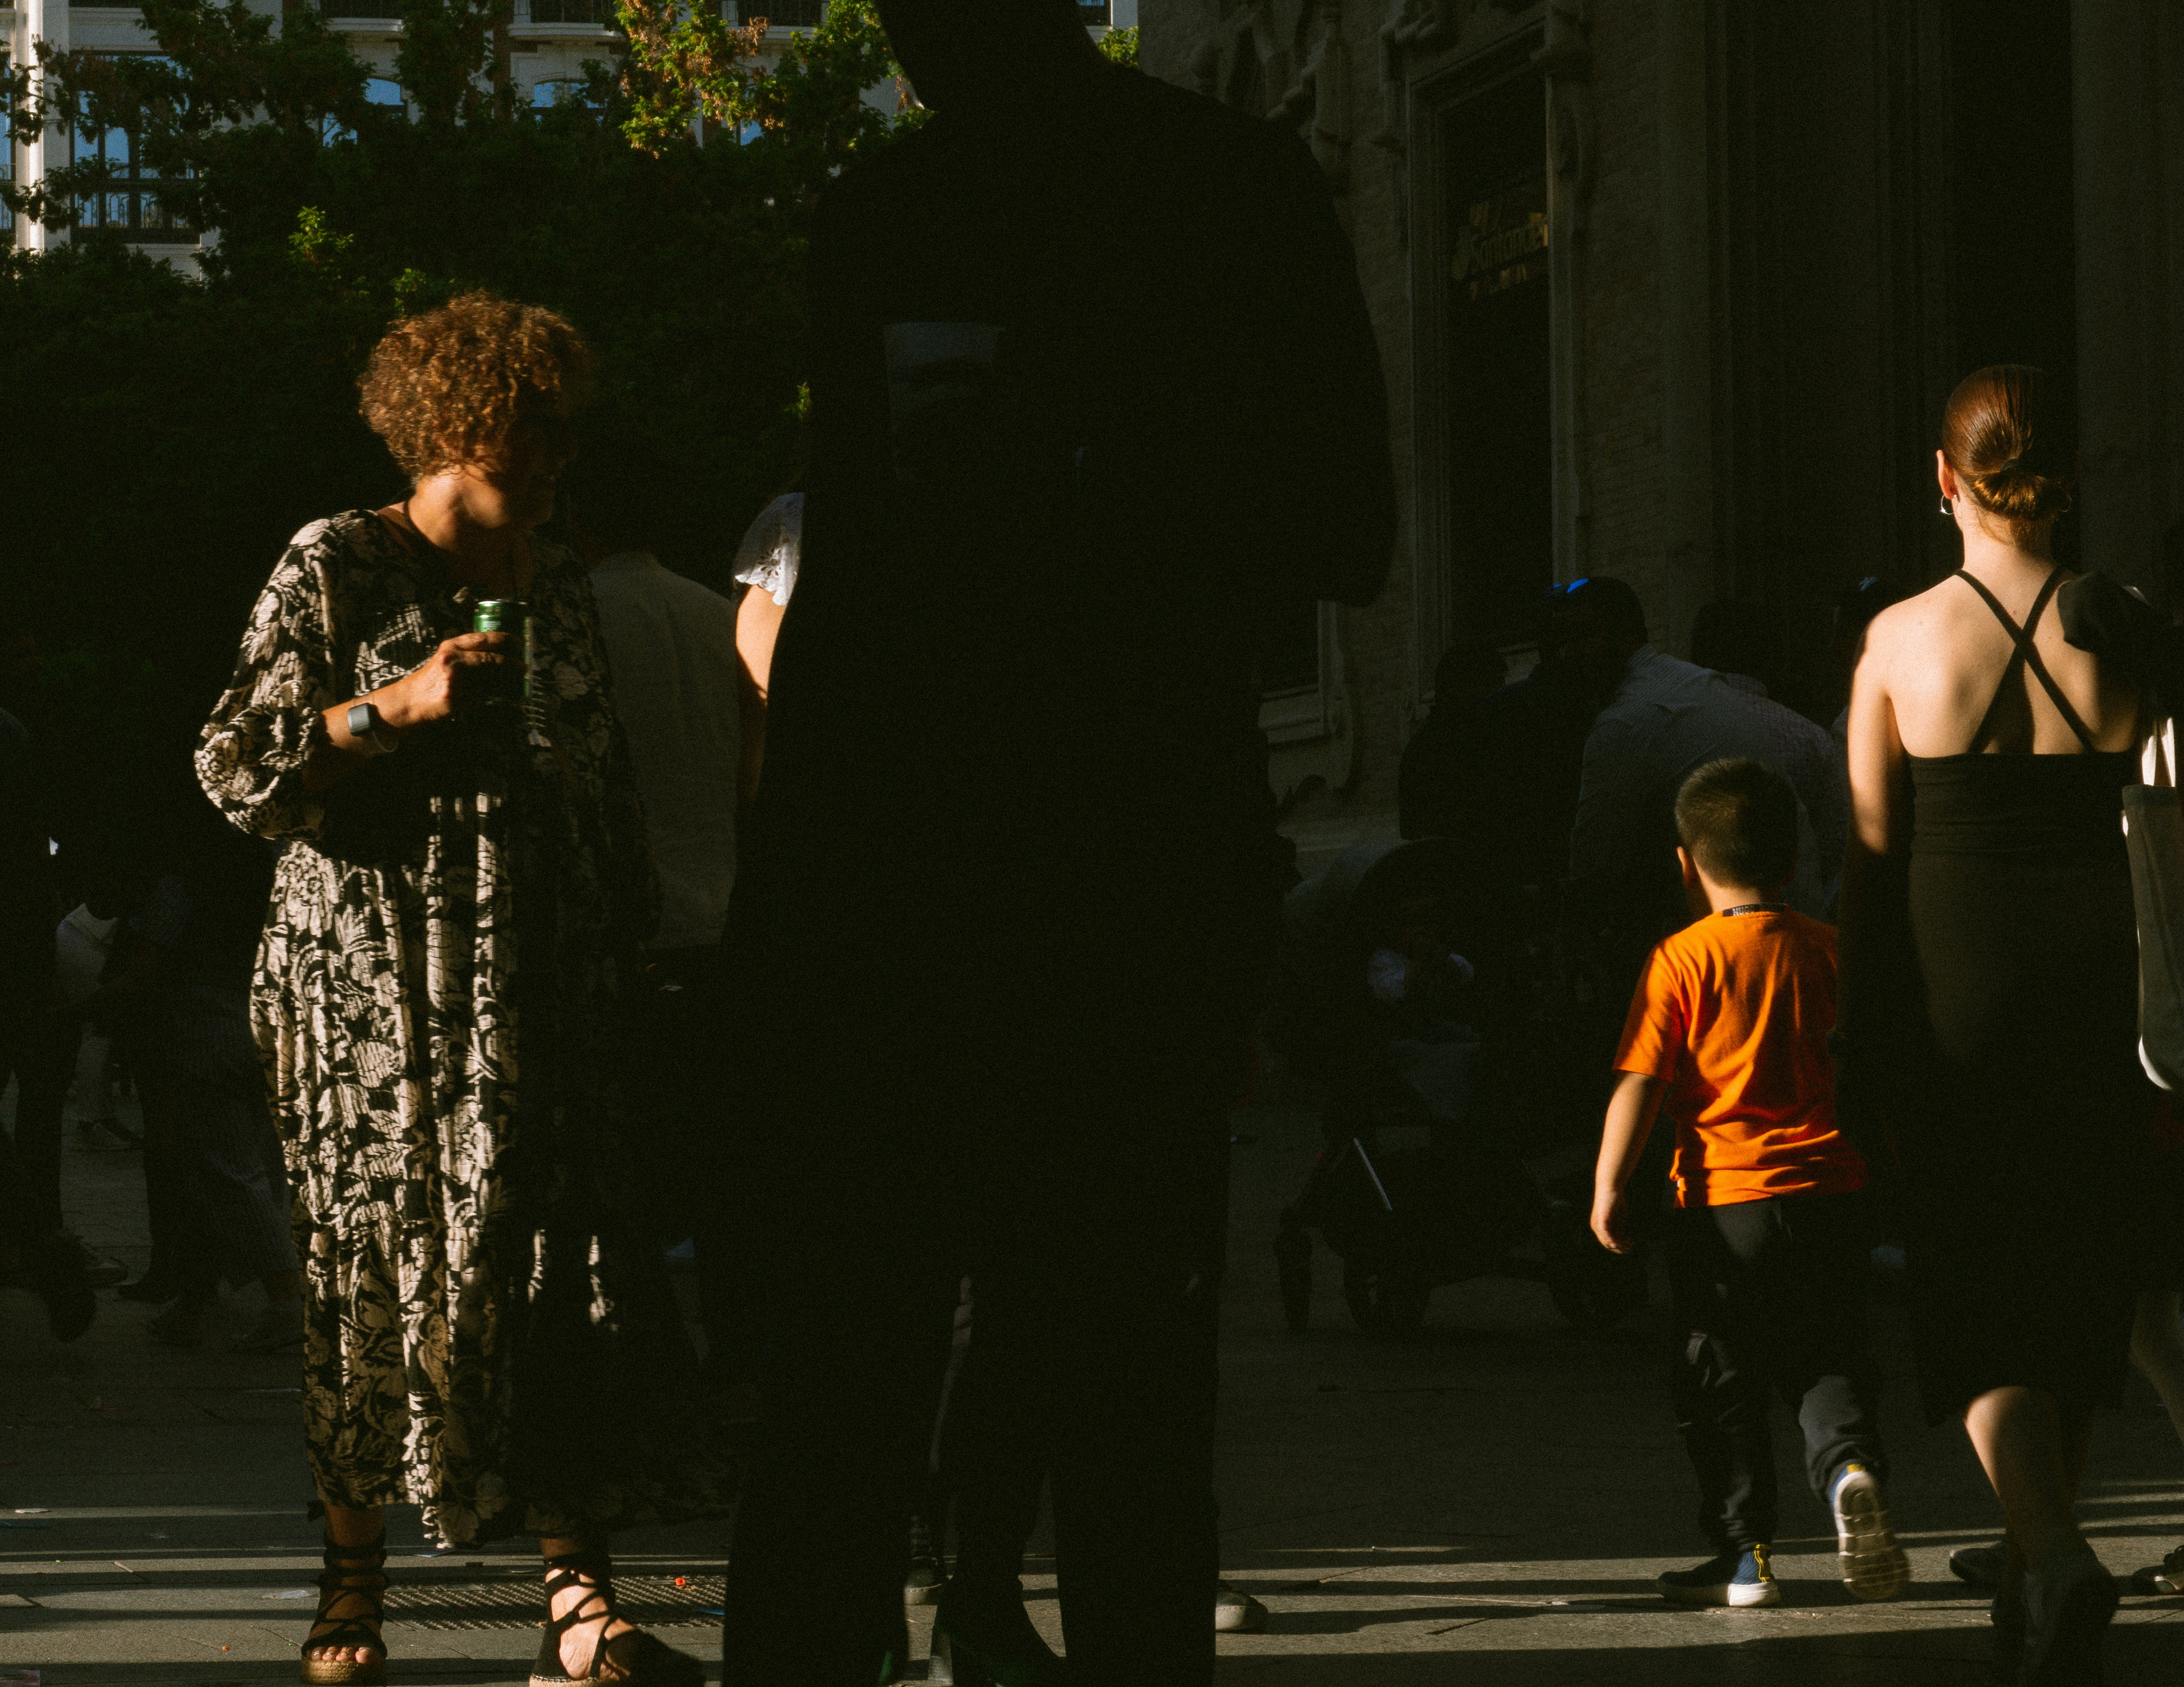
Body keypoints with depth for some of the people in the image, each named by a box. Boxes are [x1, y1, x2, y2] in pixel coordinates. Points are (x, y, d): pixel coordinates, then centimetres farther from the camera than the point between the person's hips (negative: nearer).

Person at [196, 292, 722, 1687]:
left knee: (572, 1270, -6)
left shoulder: (560, 587, 16)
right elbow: (236, 763, -7)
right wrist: (399, 705, -19)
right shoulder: (338, 569, -2)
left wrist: (629, 943, 15)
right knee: (379, 1277, -1)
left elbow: (609, 777, 22)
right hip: (378, 988, -4)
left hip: (541, 988, 5)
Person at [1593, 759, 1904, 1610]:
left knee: (1721, 1387, 8)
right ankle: (1851, 1468, -15)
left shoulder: (1682, 960, -6)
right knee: (1830, 1364, 13)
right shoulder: (1830, 950, 6)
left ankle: (1745, 1554, 8)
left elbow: (1639, 1084, -10)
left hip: (1726, 1200, -3)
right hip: (1832, 1192, 3)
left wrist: (1609, 1186, -4)